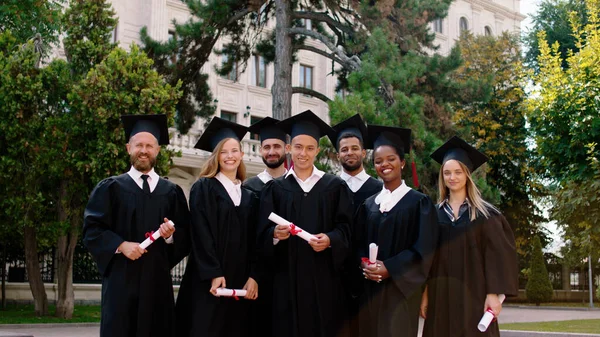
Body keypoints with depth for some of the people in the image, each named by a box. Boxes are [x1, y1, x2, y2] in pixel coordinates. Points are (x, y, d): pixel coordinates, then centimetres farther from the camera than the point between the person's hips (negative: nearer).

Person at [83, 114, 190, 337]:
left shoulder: (172, 192, 12)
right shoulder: (110, 188, 6)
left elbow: (186, 236, 9)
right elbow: (91, 230, -1)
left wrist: (171, 235, -12)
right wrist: (121, 245, -15)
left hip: (158, 278, 2)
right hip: (121, 279, -2)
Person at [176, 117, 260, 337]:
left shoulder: (249, 196, 14)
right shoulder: (203, 188, -1)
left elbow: (253, 240, 9)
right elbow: (201, 234, -9)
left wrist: (253, 276, -3)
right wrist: (213, 274, -17)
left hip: (241, 281, 5)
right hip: (210, 280, -5)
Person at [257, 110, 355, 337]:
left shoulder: (335, 186, 8)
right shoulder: (275, 188, 8)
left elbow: (345, 228, 2)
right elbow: (263, 233, 1)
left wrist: (330, 239, -18)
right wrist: (276, 234, -21)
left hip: (324, 275, 0)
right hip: (287, 276, 0)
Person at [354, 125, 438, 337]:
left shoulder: (419, 202, -1)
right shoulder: (368, 205, 12)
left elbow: (424, 249, -9)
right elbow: (358, 244, 11)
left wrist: (389, 268, -16)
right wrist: (365, 264, -10)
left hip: (400, 288, -4)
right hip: (370, 290, 4)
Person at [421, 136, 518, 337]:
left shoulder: (484, 214, 1)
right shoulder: (435, 214, 9)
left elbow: (496, 254, -3)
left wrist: (493, 294, -12)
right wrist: (424, 294, 0)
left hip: (474, 296, -2)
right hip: (440, 297, 3)